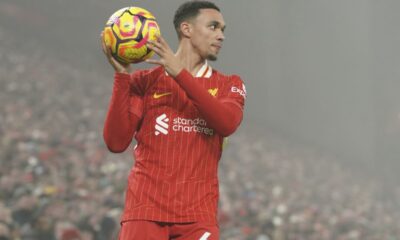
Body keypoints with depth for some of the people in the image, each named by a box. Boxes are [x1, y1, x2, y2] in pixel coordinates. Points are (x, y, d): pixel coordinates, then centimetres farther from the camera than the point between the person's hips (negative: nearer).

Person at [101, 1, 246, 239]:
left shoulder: (229, 85, 12)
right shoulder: (144, 81, 8)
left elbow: (227, 123, -11)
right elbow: (116, 142, -2)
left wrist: (180, 73, -15)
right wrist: (121, 76, -8)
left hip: (198, 216, 1)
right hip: (146, 211, -1)